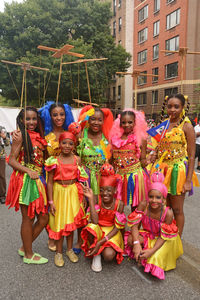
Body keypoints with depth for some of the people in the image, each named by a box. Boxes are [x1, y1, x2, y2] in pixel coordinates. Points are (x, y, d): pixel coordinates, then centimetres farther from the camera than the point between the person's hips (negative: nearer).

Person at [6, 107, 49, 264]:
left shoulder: (38, 136, 15)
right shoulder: (20, 135, -6)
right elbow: (12, 160, -10)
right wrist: (29, 171, -21)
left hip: (38, 180, 7)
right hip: (25, 180, -7)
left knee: (43, 218, 11)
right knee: (28, 218, 5)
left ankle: (25, 248, 31)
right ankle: (28, 255, 25)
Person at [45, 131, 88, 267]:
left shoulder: (77, 159, -3)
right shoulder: (54, 160, -9)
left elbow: (80, 179, 3)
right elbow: (50, 182, -6)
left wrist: (82, 197, 4)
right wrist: (51, 201, -8)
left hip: (73, 193, 2)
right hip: (59, 193, -2)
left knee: (71, 221, 13)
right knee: (59, 222, 8)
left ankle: (70, 249, 32)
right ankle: (59, 252, 26)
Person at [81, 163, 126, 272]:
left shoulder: (119, 204, -15)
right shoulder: (97, 201, -17)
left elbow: (117, 228, -11)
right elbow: (95, 221, -28)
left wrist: (101, 242, -22)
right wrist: (90, 198, -33)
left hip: (111, 232, 0)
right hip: (97, 230, 0)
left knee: (109, 256, -28)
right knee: (91, 227, -35)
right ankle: (96, 255, -7)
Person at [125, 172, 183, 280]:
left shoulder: (168, 213, -30)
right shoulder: (143, 205, -25)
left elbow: (163, 237, -20)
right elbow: (134, 225, -21)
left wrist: (152, 251, -31)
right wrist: (136, 244, -35)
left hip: (164, 240, -2)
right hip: (147, 235, 3)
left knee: (155, 258, -25)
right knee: (130, 239, -23)